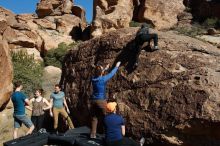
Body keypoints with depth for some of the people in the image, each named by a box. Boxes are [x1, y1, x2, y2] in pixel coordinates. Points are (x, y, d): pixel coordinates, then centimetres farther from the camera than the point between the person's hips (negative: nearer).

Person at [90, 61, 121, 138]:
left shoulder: (93, 79, 0)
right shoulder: (103, 79, -15)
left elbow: (98, 74, 23)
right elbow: (111, 74, -1)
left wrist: (105, 69, 34)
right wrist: (116, 66, 15)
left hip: (93, 100, 6)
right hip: (101, 101, -5)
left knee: (94, 118, 11)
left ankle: (93, 134, 16)